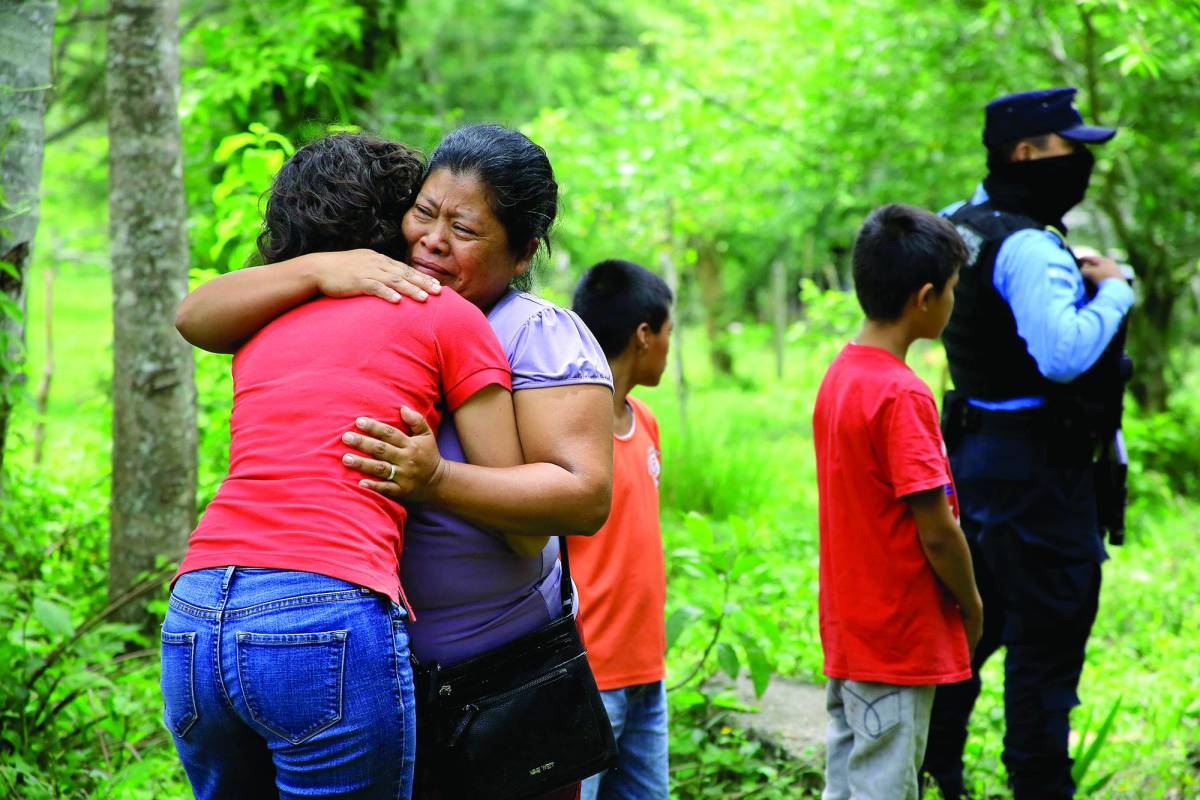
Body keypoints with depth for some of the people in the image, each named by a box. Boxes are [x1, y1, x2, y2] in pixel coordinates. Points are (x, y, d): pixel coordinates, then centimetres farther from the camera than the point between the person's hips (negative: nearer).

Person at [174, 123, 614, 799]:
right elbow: (199, 319, 2)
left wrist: (436, 481, -27)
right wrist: (318, 269, -13)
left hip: (508, 672, -3)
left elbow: (586, 497, -16)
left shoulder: (542, 336, -6)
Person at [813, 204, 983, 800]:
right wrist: (971, 603, -3)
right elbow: (936, 531, -19)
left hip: (847, 632, 9)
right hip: (900, 637, -9)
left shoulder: (838, 376, 7)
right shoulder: (902, 395, -20)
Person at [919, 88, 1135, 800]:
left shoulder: (966, 225, 9)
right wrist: (1112, 291, -18)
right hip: (1035, 467, -10)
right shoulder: (1028, 248, -20)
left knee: (974, 620, 21)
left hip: (979, 449, 10)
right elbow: (1063, 354, -33)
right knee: (1048, 638, -1)